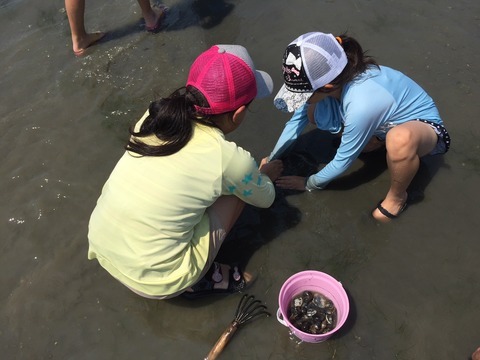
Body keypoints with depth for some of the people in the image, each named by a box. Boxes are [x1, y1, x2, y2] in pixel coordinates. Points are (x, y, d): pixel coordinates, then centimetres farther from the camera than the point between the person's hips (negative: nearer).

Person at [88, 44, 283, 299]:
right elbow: (265, 199, 5)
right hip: (154, 282, -5)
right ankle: (199, 279, 11)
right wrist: (265, 175, 27)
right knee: (239, 188, 6)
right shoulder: (230, 159, -19)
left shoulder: (156, 115, -5)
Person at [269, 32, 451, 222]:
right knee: (314, 112, -11)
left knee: (400, 139, -43)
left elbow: (343, 160, -25)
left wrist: (309, 184, -9)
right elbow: (297, 119, -5)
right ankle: (381, 139, 6)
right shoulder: (325, 78, -22)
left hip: (422, 123, -6)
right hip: (386, 119, 6)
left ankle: (397, 197, -11)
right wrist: (272, 160, -3)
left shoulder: (361, 105, -41)